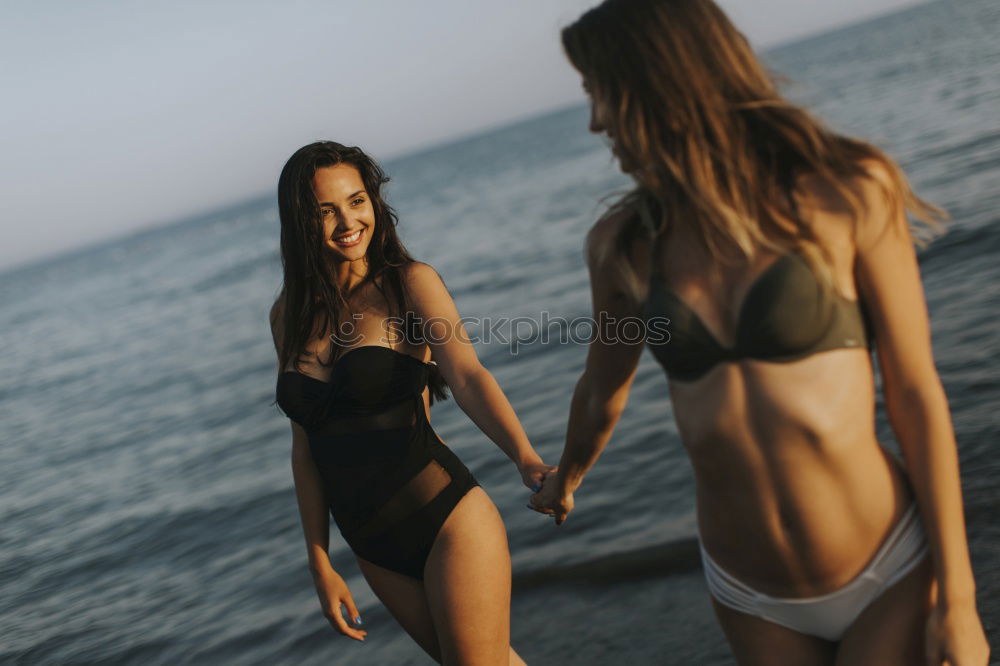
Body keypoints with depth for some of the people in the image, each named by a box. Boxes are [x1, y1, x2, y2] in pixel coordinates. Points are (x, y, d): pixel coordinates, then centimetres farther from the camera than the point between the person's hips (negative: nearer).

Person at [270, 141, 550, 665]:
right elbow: (306, 448, 10)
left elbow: (468, 376, -22)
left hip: (448, 523, -5)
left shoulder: (409, 284, -6)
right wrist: (320, 564, 9)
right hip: (377, 552, 5)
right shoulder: (288, 316, 7)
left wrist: (527, 459, -39)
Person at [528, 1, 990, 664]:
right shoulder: (622, 242, -3)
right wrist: (565, 479, 32)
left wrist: (956, 597, -7)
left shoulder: (846, 192, -11)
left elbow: (917, 393, -7)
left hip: (891, 574, -3)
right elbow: (603, 391, 15)